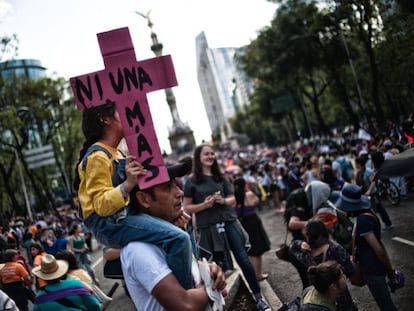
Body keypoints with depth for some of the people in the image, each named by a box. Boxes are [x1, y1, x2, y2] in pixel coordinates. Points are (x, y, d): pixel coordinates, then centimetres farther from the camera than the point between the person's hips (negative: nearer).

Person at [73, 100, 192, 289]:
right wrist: (127, 185, -33)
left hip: (122, 217, 11)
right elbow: (102, 206, -20)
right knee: (178, 238, -26)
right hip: (109, 224, -11)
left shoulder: (115, 154, 19)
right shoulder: (97, 156, -12)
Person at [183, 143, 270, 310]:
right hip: (208, 227, -2)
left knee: (244, 260, 1)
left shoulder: (220, 177, 8)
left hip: (229, 222, 2)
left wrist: (223, 200, -11)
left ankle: (258, 296, 13)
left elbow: (232, 199, 10)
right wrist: (204, 204, -15)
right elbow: (187, 207, 0)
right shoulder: (192, 182, -1)